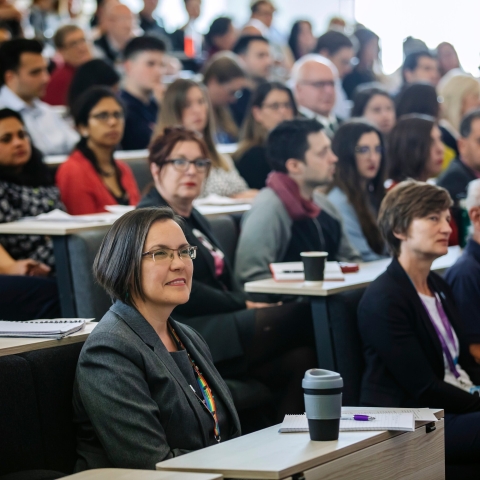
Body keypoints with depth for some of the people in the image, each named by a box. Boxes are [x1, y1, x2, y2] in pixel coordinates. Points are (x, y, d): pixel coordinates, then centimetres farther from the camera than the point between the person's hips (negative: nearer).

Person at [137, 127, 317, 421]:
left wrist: (249, 304, -2)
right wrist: (244, 306, -8)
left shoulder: (194, 218, 23)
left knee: (299, 360, -20)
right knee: (306, 315, -15)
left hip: (218, 325, 8)